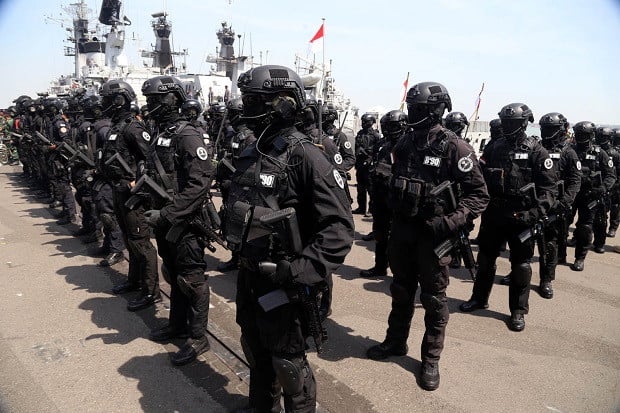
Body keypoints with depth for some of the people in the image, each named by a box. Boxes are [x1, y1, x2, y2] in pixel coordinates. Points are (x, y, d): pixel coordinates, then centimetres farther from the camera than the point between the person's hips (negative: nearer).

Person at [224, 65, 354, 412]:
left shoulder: (304, 156, -19)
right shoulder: (252, 154, 5)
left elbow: (340, 226, -23)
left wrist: (302, 270, -30)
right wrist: (240, 255, 15)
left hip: (282, 282, -8)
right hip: (249, 275, 8)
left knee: (288, 362, 10)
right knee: (256, 351, 25)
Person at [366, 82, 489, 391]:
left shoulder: (454, 148, -13)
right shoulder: (405, 143, 4)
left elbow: (479, 194, -12)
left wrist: (451, 221, -24)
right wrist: (392, 213, 11)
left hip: (432, 234, -5)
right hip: (401, 229, 6)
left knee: (434, 299, 8)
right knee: (401, 291, 20)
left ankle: (431, 360, 24)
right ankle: (396, 341, 39)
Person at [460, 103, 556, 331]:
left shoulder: (536, 151, -5)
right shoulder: (493, 149, 6)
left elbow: (548, 188, -8)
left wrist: (536, 213, -20)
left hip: (522, 217, -4)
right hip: (493, 215, 4)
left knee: (520, 264, 6)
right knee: (485, 257, 15)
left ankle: (518, 311, 19)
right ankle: (479, 298, 33)